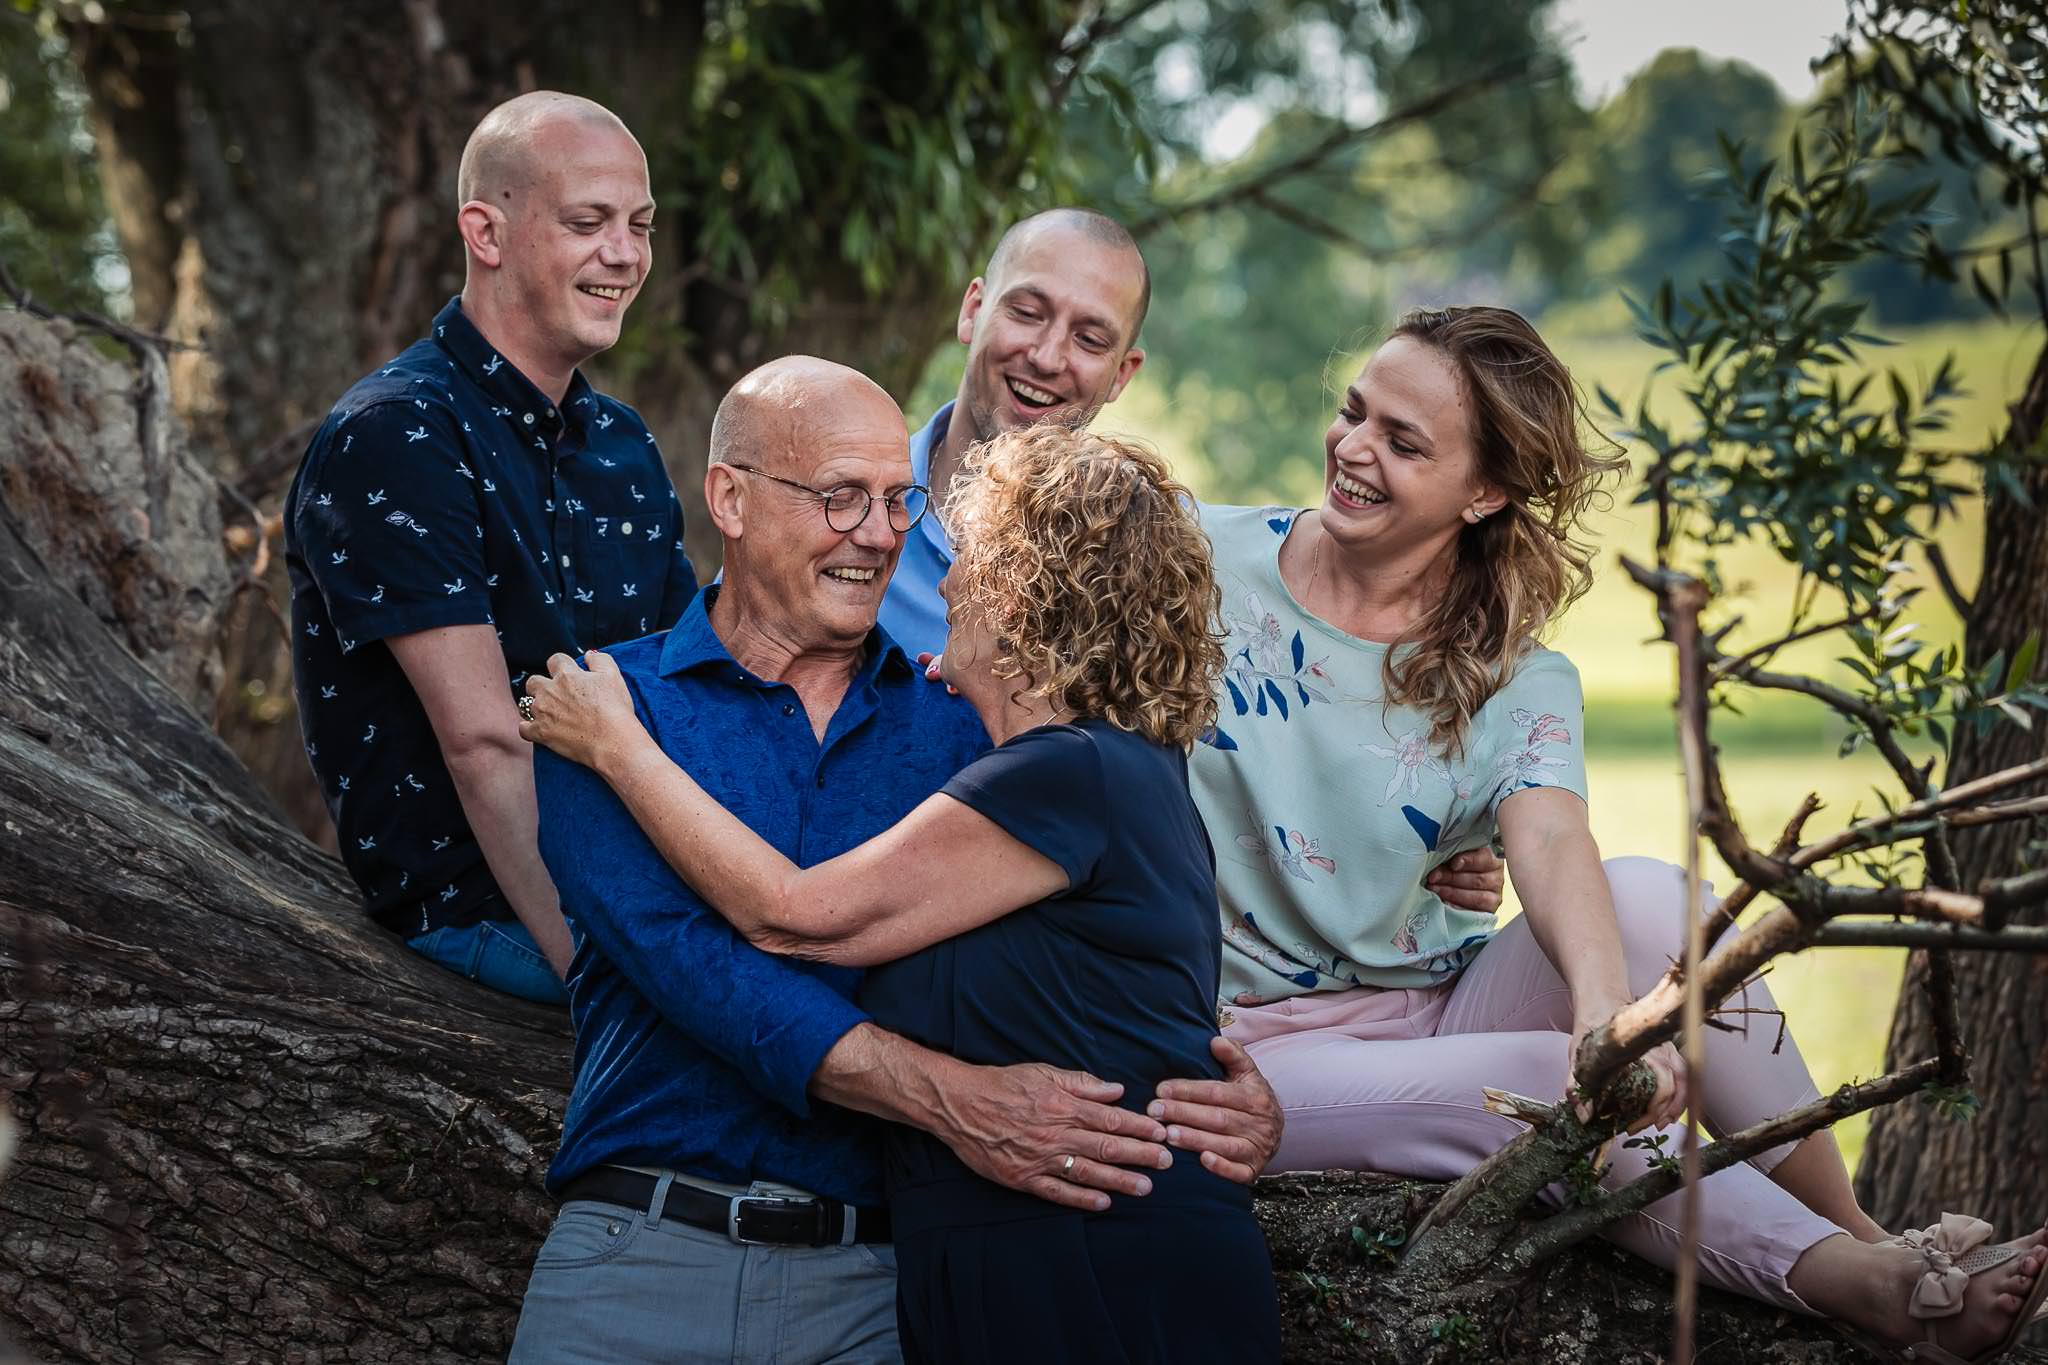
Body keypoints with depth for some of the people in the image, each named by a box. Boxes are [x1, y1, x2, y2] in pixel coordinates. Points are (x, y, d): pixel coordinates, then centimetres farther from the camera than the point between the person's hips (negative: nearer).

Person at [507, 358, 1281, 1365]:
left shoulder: (957, 725, 13)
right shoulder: (608, 704, 4)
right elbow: (679, 947, -11)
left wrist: (1216, 1076, -17)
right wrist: (947, 1098, -22)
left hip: (880, 1279, 2)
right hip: (643, 1249, -2)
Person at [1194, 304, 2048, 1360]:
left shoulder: (1515, 686, -2)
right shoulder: (1204, 558, -3)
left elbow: (1552, 846, -22)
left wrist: (1607, 1003, -44)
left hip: (1439, 1006, 3)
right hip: (1259, 1045, -3)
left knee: (1647, 895, -25)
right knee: (1556, 1088, -30)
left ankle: (1862, 1240, -19)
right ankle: (1861, 1279, -25)